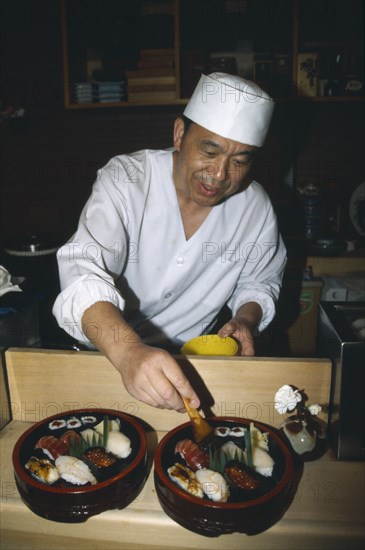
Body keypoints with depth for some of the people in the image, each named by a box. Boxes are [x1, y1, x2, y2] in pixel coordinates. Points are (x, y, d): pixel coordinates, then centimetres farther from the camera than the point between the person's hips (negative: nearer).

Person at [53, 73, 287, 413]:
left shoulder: (256, 206, -6)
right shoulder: (124, 180, -18)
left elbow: (259, 282, 9)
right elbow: (83, 270, -32)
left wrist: (246, 320, -12)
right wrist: (128, 351, -49)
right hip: (108, 354, -2)